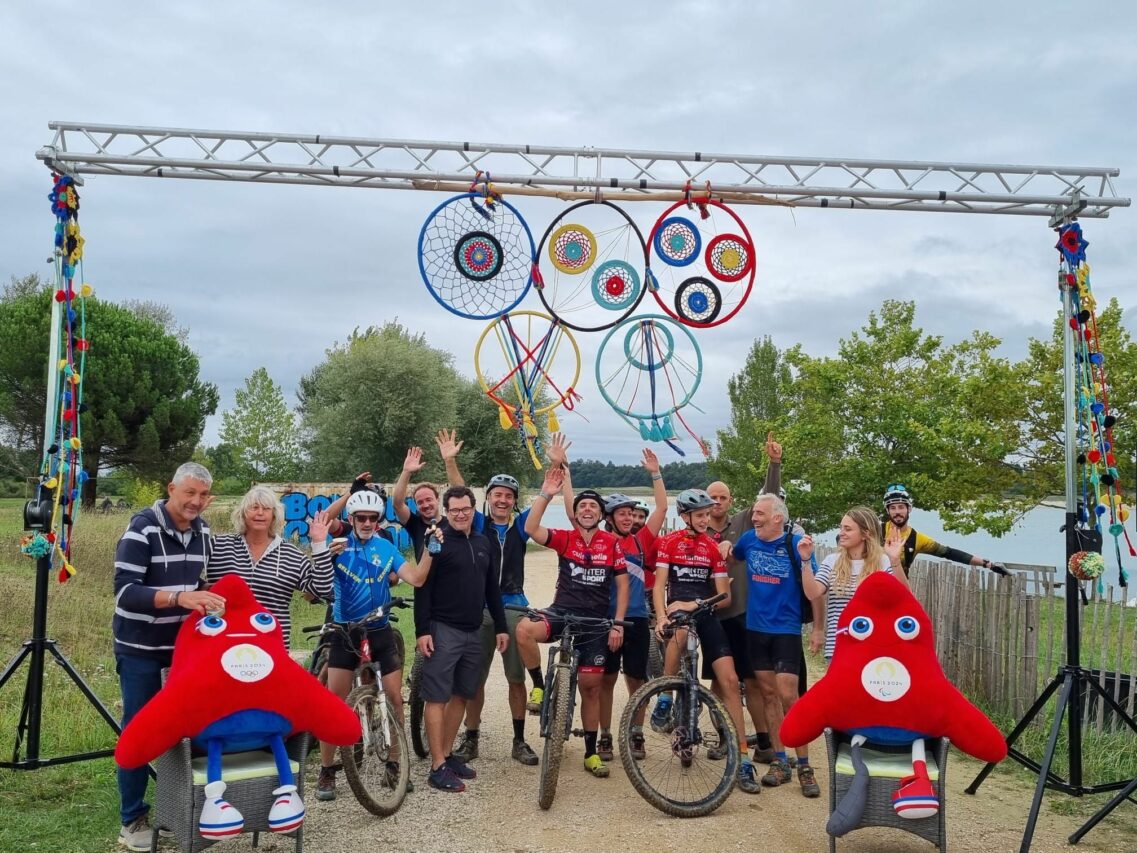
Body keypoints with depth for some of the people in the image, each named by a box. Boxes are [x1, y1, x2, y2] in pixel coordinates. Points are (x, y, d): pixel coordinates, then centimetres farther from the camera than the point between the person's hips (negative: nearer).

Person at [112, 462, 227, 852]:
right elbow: (124, 591, -26)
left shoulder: (202, 531, 0)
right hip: (140, 647, -5)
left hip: (185, 641, 5)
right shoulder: (142, 528, -19)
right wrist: (179, 597, -37)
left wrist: (208, 599, -4)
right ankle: (133, 819, 16)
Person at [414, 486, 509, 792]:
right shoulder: (438, 541, -7)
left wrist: (501, 626, 13)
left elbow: (492, 588, 16)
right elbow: (423, 588, -10)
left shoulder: (482, 542, 11)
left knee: (461, 695, 12)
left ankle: (447, 754, 24)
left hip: (473, 632, 6)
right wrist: (422, 630, -16)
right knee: (437, 697, -2)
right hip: (443, 630, -6)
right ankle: (438, 767, 2)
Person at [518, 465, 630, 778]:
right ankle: (539, 686, -10)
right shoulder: (564, 539, -2)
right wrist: (546, 494, -25)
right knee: (524, 629, -33)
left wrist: (617, 624, -5)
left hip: (595, 621, 1)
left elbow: (622, 585, 2)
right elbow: (531, 529, -19)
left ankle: (591, 752, 23)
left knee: (591, 687, 6)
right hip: (562, 612, -1)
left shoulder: (611, 543, 0)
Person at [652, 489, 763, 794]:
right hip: (677, 610, -2)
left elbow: (725, 596, 4)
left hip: (706, 614, 3)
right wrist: (660, 616, -21)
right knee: (679, 629, -40)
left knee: (729, 679, -10)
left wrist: (693, 605, -14)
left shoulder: (713, 547, 8)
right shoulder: (669, 542, 4)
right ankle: (664, 700, -18)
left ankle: (742, 758, -1)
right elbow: (659, 584, -3)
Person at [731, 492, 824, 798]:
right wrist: (725, 548, 1)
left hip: (786, 630, -4)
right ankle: (780, 762, 19)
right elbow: (730, 557, 23)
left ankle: (804, 766, 6)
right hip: (756, 628, 4)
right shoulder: (748, 539, 1)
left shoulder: (795, 544, -11)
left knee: (788, 697, -7)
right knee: (769, 694, 9)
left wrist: (817, 629, -8)